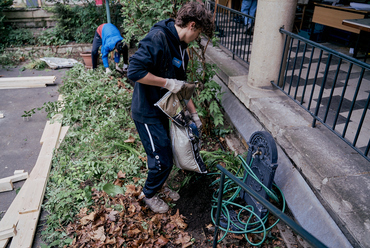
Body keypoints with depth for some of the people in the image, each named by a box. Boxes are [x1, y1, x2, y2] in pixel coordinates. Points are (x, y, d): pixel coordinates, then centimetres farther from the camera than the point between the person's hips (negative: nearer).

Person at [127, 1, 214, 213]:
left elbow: (181, 84, 15)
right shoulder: (158, 38, -23)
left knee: (166, 154, 20)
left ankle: (159, 186, 44)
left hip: (163, 110, 9)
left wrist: (194, 113, 15)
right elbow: (135, 71, -31)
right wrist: (167, 83, -25)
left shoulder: (180, 47, 8)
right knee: (163, 161, 1)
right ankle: (149, 194, 28)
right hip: (147, 112, -9)